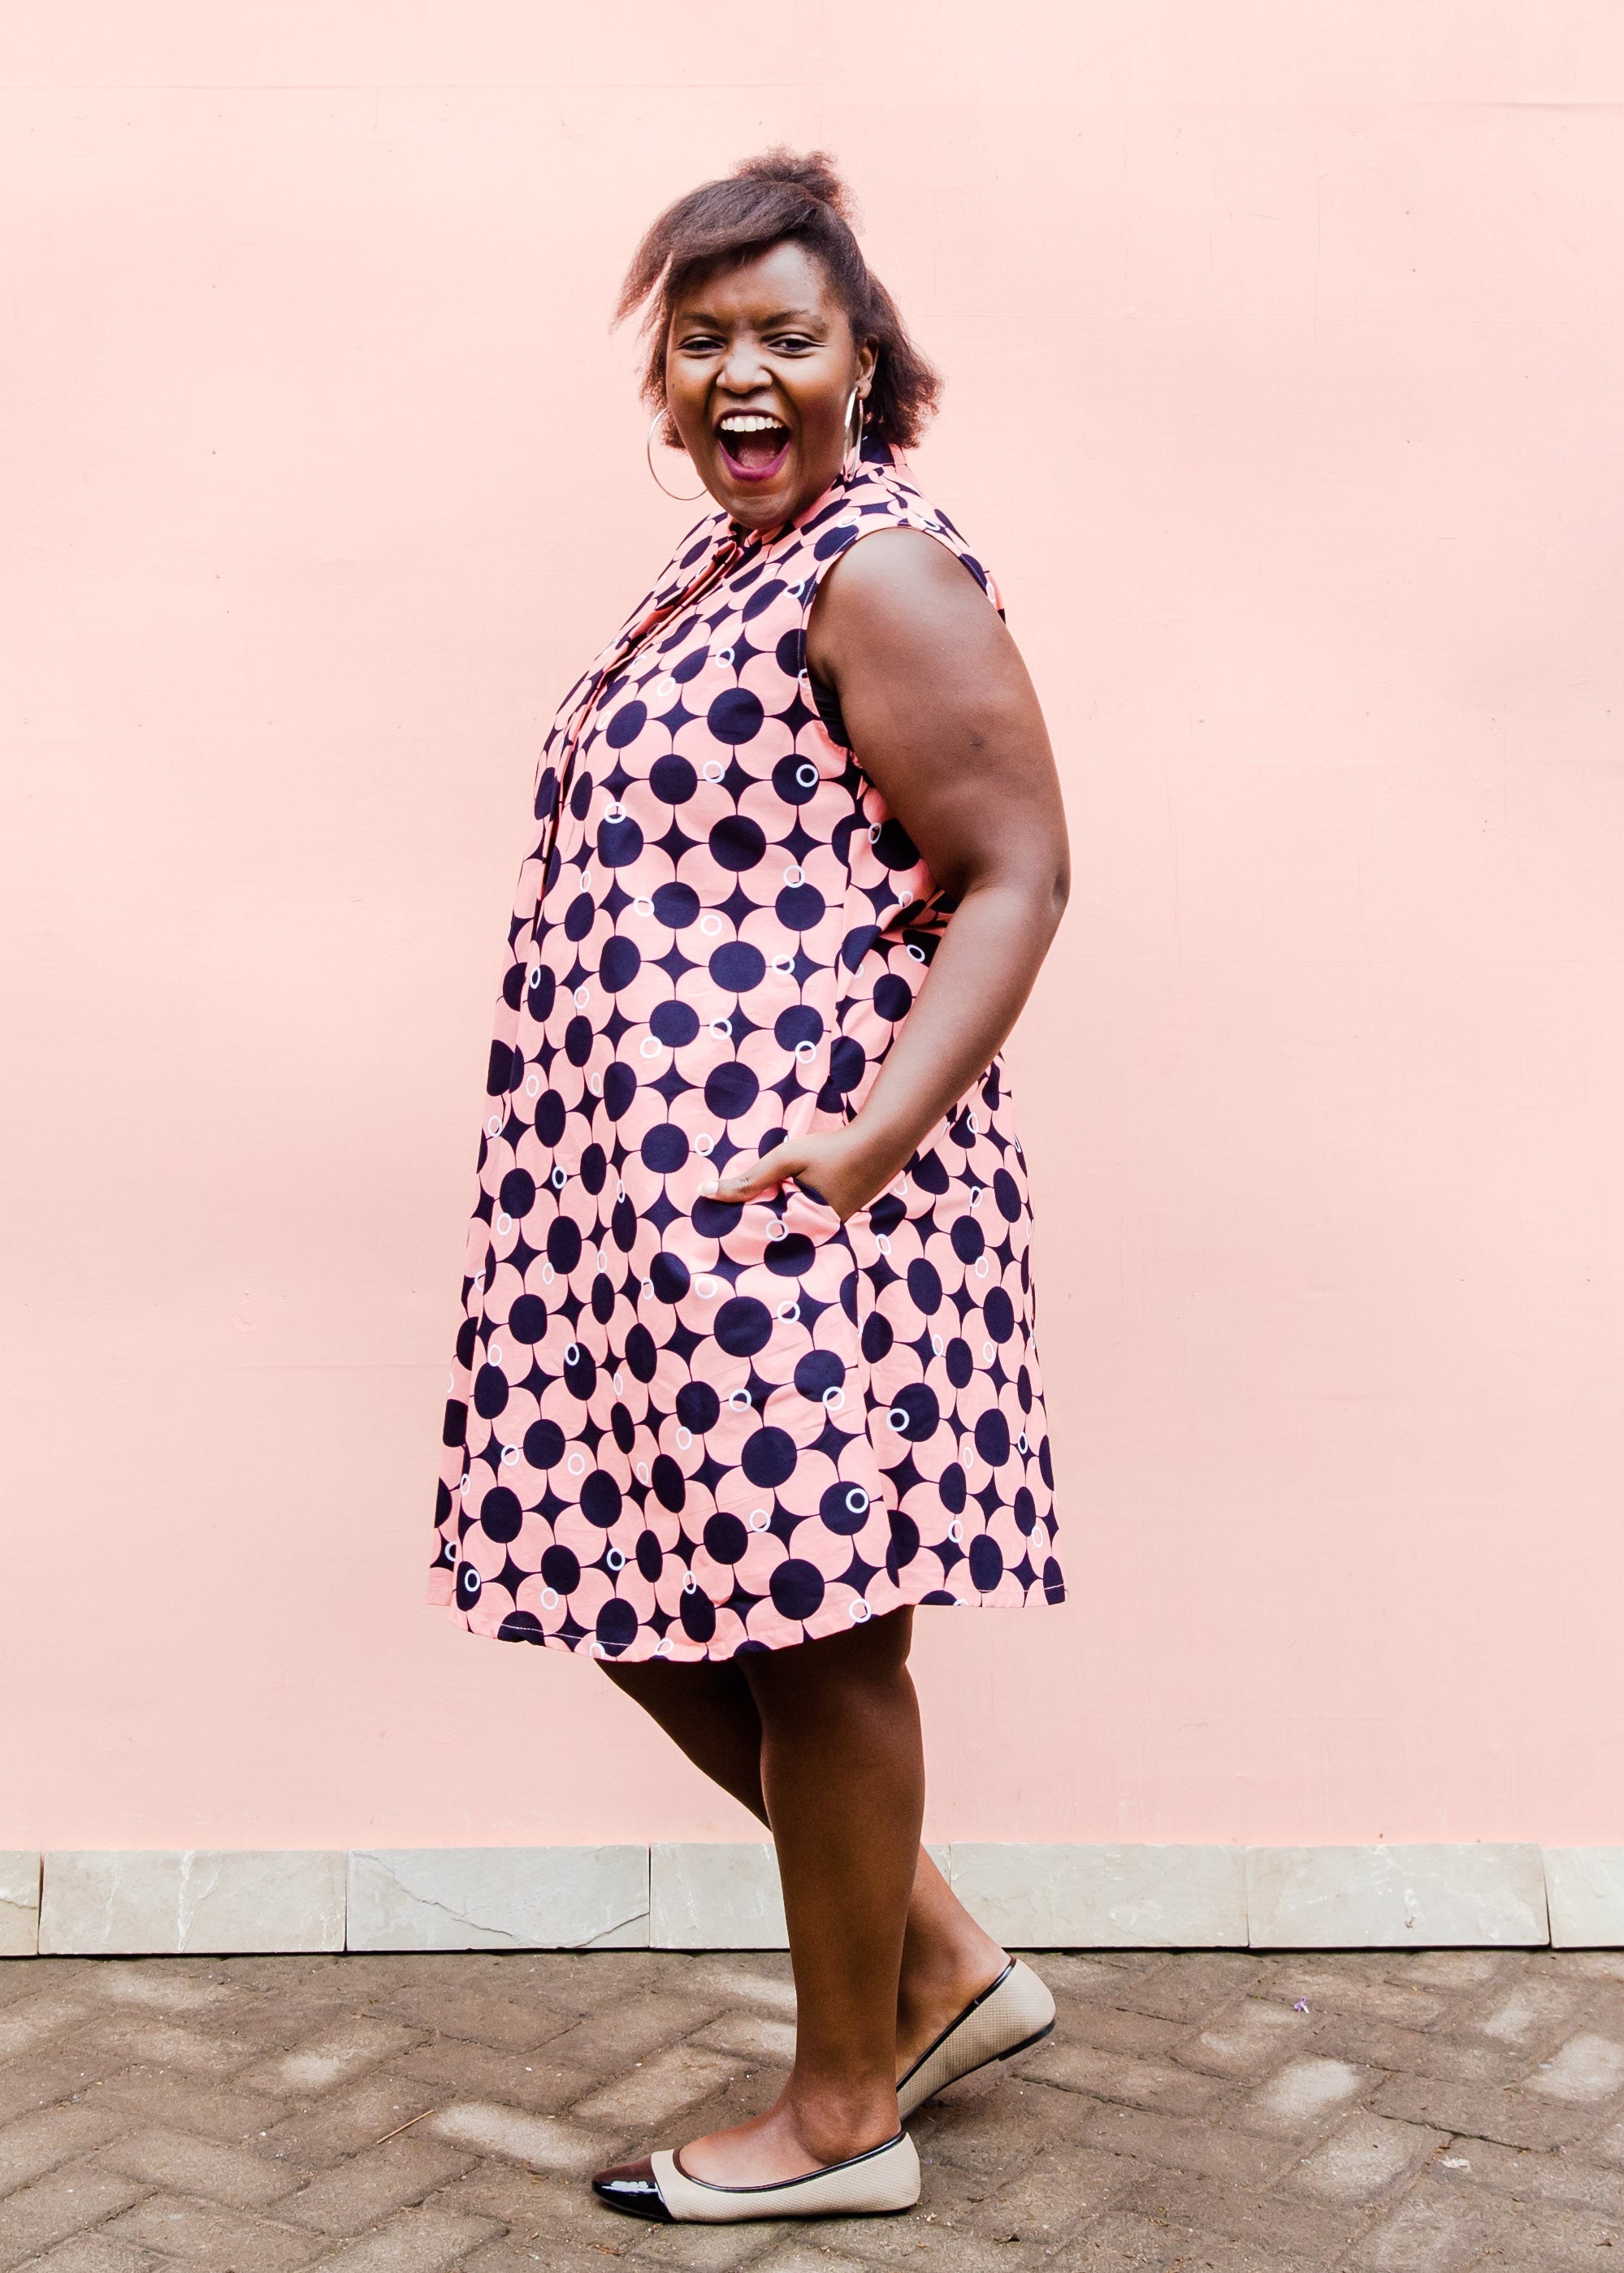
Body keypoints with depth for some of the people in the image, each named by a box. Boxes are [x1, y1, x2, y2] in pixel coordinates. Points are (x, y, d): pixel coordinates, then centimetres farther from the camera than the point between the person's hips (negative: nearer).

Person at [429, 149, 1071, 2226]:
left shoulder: (881, 573, -10)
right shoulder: (722, 561, 18)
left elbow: (1016, 874, -16)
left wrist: (880, 1131, -28)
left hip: (783, 1192, -10)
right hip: (642, 1180, 10)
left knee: (807, 1627, 1)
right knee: (651, 1598, 14)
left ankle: (846, 2110, 21)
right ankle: (941, 1966, 30)